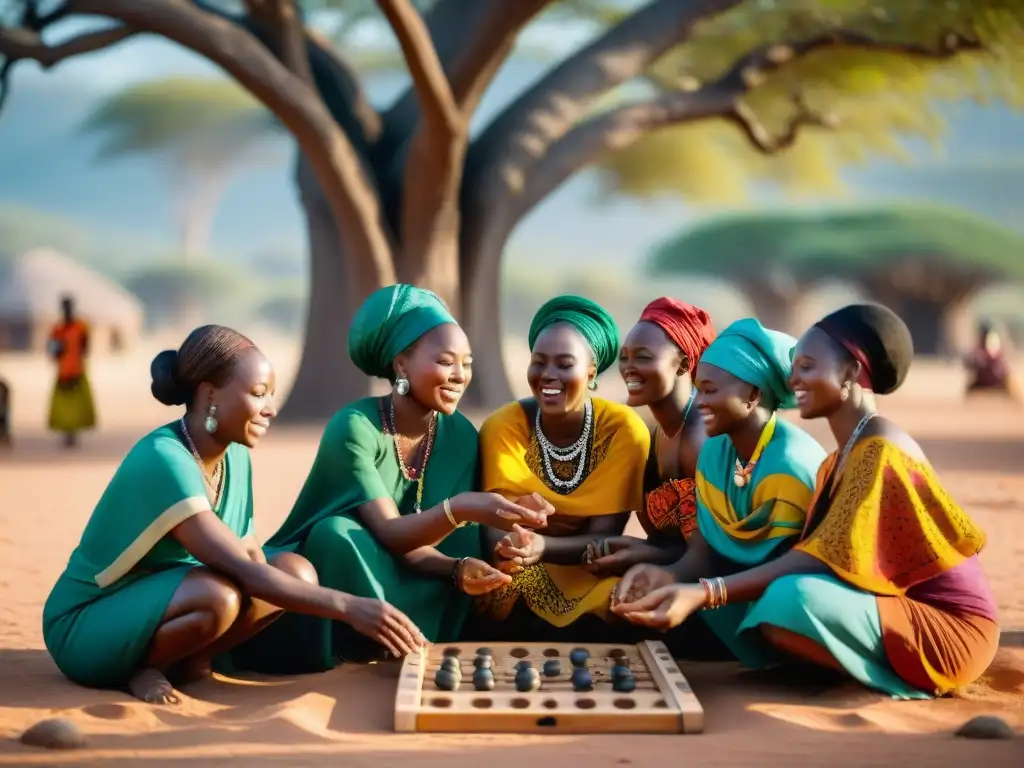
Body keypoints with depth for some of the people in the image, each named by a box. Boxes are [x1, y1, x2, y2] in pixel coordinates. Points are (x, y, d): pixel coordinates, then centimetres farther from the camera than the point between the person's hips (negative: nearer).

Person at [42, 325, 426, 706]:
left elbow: (253, 559, 0)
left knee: (295, 570, -8)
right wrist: (347, 606, -38)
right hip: (85, 627, -8)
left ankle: (183, 662, -4)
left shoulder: (235, 457, 0)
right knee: (218, 594, -35)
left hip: (161, 602, 8)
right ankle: (144, 669, -10)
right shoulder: (163, 459, -27)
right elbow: (243, 571, -34)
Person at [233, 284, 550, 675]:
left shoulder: (460, 435, -7)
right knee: (339, 534, -36)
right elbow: (390, 534, -30)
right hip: (325, 574, -5)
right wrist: (460, 508, -49)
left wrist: (462, 568, -32)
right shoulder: (355, 427, -23)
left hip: (389, 583, 5)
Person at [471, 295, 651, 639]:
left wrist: (541, 547, -38)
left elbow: (604, 536, -17)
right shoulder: (503, 427, -12)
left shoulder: (624, 431, -15)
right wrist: (507, 545, -42)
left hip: (588, 571, 0)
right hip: (521, 575, 0)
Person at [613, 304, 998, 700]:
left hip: (948, 628, -10)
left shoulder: (879, 451, -19)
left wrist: (706, 593, -32)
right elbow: (816, 550, 6)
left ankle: (906, 682, -8)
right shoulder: (845, 456, 13)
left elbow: (826, 560, -25)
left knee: (789, 602, -31)